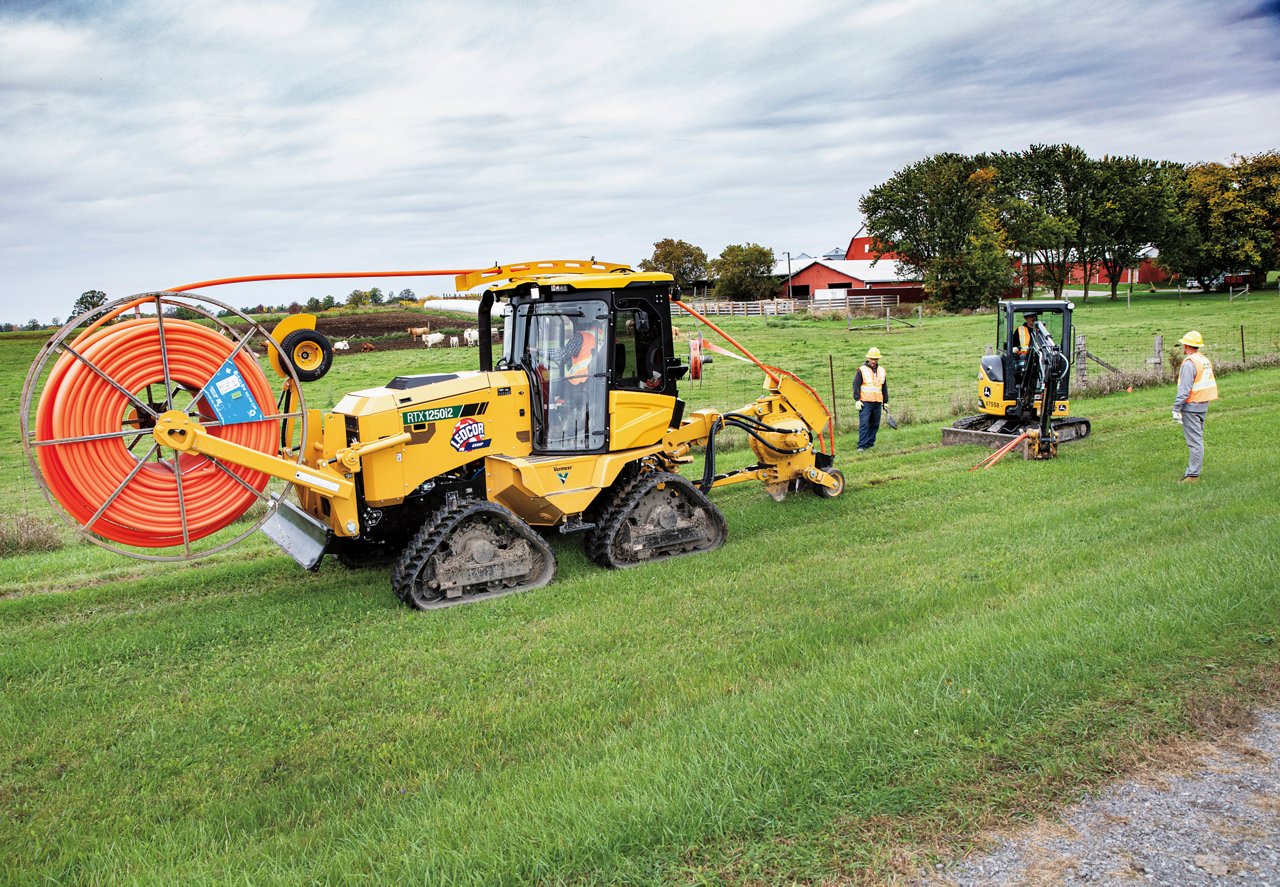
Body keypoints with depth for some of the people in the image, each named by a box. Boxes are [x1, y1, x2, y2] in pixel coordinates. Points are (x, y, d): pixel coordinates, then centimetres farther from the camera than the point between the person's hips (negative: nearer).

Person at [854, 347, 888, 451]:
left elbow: (884, 387, 21)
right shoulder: (862, 370, -2)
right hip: (865, 402, -5)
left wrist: (885, 401, 20)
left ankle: (870, 443, 19)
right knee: (864, 424, -10)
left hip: (877, 403, 5)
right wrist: (857, 400, -11)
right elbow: (856, 385, -4)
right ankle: (861, 445, -10)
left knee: (875, 424, 8)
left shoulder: (881, 371, 14)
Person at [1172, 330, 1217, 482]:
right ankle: (1194, 469, 22)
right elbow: (1208, 384, 15)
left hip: (1191, 407, -9)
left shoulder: (1189, 363, -16)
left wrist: (1176, 409, -17)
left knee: (1194, 441, -8)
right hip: (1203, 406, 9)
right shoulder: (1205, 360, 12)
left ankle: (1193, 474, -6)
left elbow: (1184, 390, -20)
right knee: (1198, 439, 16)